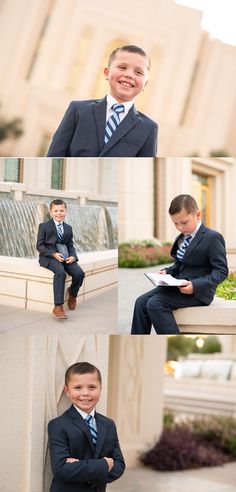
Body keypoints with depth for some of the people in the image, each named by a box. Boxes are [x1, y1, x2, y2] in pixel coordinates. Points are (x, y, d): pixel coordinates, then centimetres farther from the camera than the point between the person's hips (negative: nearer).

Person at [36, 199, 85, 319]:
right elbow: (40, 246, -1)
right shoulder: (44, 226, 4)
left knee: (79, 273, -22)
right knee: (60, 272, -37)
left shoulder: (68, 228, 19)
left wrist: (73, 256, -6)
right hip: (48, 256, -5)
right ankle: (58, 307, -37)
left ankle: (72, 293, 13)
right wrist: (54, 254, -17)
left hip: (65, 257, 5)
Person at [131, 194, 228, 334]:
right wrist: (167, 272, 3)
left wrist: (196, 285, -26)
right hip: (178, 285, 8)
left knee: (155, 304, -24)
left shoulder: (213, 238, -12)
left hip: (198, 290, -8)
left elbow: (221, 271, -15)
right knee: (141, 302, -7)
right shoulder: (181, 239, 13)